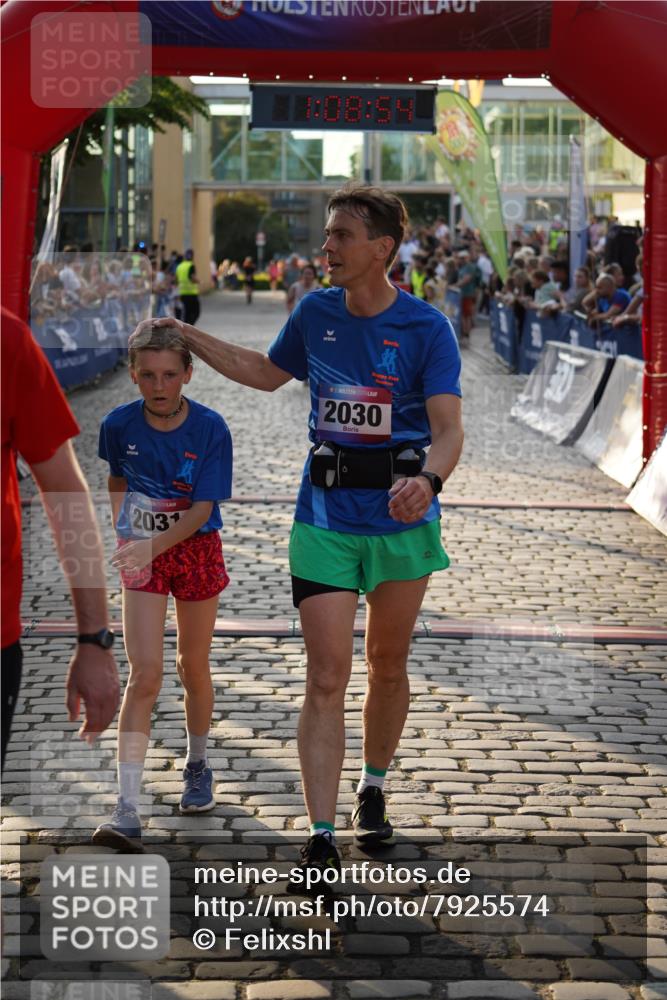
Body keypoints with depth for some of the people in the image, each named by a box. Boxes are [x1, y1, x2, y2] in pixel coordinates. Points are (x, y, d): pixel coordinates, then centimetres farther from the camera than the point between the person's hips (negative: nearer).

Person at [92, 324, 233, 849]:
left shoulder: (210, 428, -17)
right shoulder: (119, 424, -10)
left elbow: (202, 509, -20)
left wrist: (154, 545, -33)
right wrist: (124, 537, 4)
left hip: (196, 550, 0)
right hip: (141, 556, 0)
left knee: (193, 667, 13)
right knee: (145, 673, -11)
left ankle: (198, 765, 40)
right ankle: (127, 809, -14)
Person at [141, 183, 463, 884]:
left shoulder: (426, 328, -9)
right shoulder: (315, 313, 2)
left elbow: (449, 429, -17)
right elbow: (267, 373, 23)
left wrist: (428, 479, -38)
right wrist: (189, 338, 20)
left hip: (402, 519, -1)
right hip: (325, 518, 1)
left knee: (387, 666, 15)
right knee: (326, 679, -7)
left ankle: (373, 788, 39)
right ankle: (320, 835, -8)